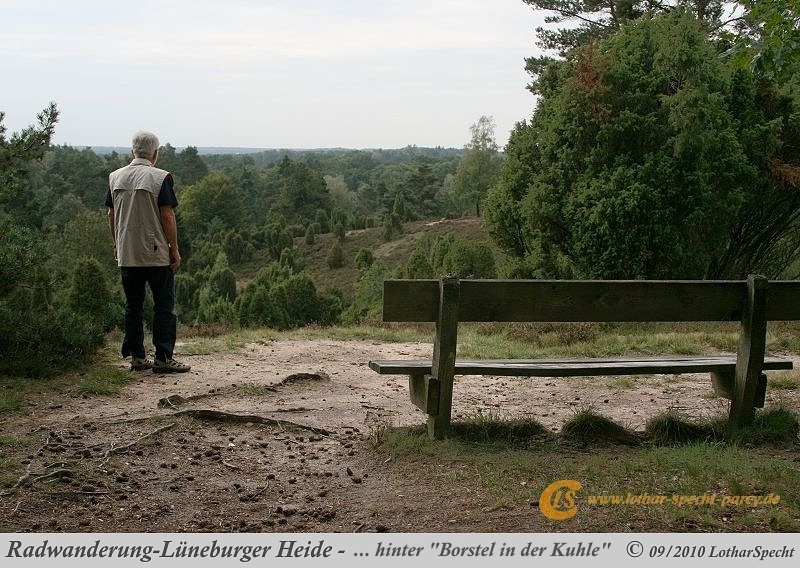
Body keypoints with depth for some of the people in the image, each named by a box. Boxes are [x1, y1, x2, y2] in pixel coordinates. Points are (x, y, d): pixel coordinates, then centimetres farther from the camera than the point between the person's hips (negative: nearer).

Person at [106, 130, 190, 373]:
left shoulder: (115, 177, 6)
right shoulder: (160, 178, -10)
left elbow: (112, 215, 11)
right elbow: (167, 216, -12)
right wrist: (175, 249, -5)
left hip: (126, 255, 5)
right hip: (156, 254, -5)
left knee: (133, 307, 12)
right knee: (164, 307, 1)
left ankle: (136, 356, 14)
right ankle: (163, 358, -1)